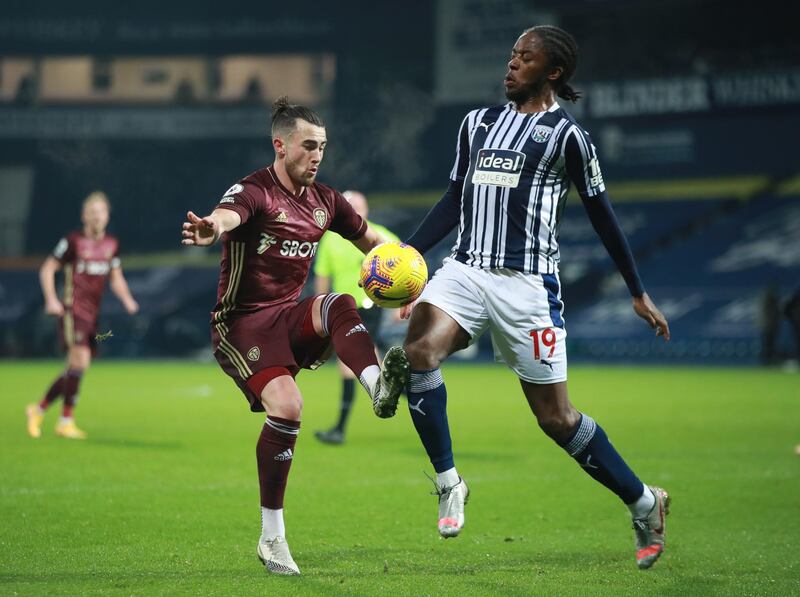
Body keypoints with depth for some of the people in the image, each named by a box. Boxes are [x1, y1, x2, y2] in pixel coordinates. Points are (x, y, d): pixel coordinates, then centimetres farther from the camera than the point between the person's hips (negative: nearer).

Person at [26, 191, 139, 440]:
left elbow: (116, 278, 20)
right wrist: (51, 299, -14)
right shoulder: (73, 241, -5)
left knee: (74, 371, 9)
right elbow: (47, 269, -2)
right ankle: (66, 421, -13)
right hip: (72, 310, -6)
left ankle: (38, 410, 25)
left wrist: (127, 299, 2)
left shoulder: (112, 244, 11)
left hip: (92, 315, 6)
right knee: (80, 359, -19)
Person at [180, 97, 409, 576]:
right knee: (286, 406, -26)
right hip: (242, 324, -5)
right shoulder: (254, 192, -12)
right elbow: (229, 213, -36)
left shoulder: (325, 201, 10)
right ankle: (272, 537, -14)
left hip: (291, 318, 5)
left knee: (339, 305, -28)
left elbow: (370, 241, 24)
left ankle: (379, 387, -49)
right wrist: (212, 228, -61)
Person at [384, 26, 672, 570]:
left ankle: (644, 504, 18)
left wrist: (638, 293, 7)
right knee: (419, 350, -25)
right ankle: (448, 483, -13)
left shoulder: (564, 132, -2)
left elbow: (601, 213, 3)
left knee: (556, 417, -1)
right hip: (467, 268, 5)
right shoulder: (479, 122, 15)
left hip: (527, 281, -5)